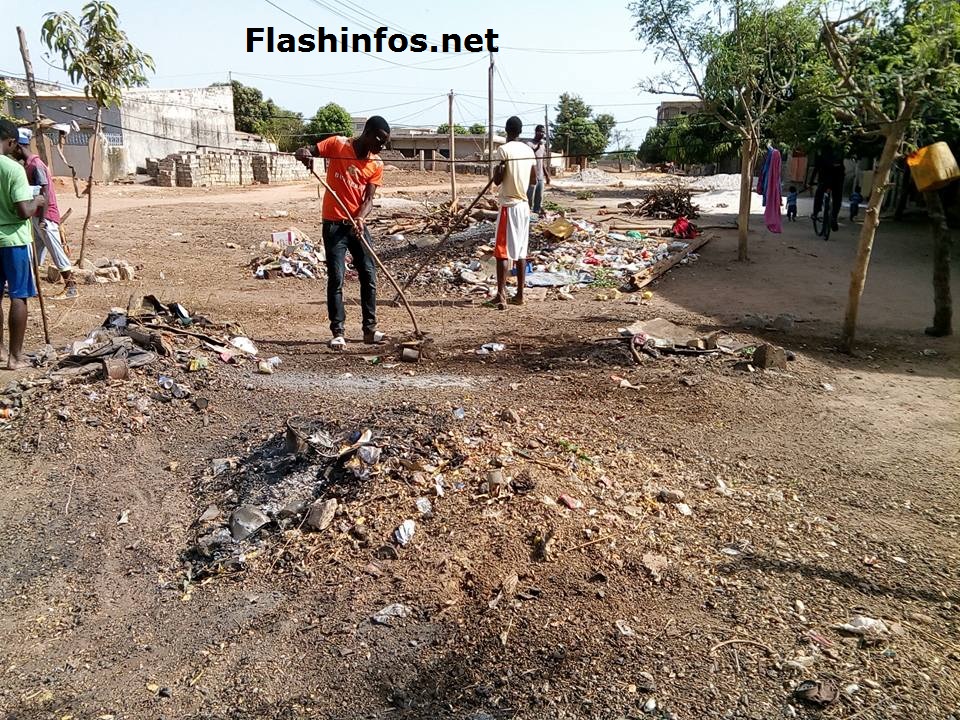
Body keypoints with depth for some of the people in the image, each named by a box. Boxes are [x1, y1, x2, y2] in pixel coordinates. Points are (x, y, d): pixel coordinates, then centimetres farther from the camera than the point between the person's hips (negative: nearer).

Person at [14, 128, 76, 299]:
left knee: (56, 252, -6)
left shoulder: (36, 165, -16)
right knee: (34, 253, 13)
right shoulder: (28, 164, 12)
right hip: (36, 216, 9)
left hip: (45, 217, -9)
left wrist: (42, 219, -21)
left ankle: (71, 288, -2)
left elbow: (45, 194, -20)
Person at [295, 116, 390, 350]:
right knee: (336, 279, -5)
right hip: (334, 224, -4)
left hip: (358, 224, 4)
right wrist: (304, 154, -27)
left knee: (369, 276, 3)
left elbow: (368, 199, -4)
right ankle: (338, 332, 2)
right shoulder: (337, 145, -5)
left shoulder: (376, 164, 3)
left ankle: (370, 329, 14)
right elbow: (304, 153, -2)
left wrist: (360, 218, -24)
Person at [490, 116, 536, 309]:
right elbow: (533, 180, 13)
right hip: (524, 204, 6)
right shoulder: (529, 150, 8)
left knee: (503, 251, -6)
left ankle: (501, 295, -13)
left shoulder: (504, 149, -10)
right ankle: (520, 294, 13)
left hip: (508, 205, -6)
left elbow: (497, 180, -14)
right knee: (521, 251, 10)